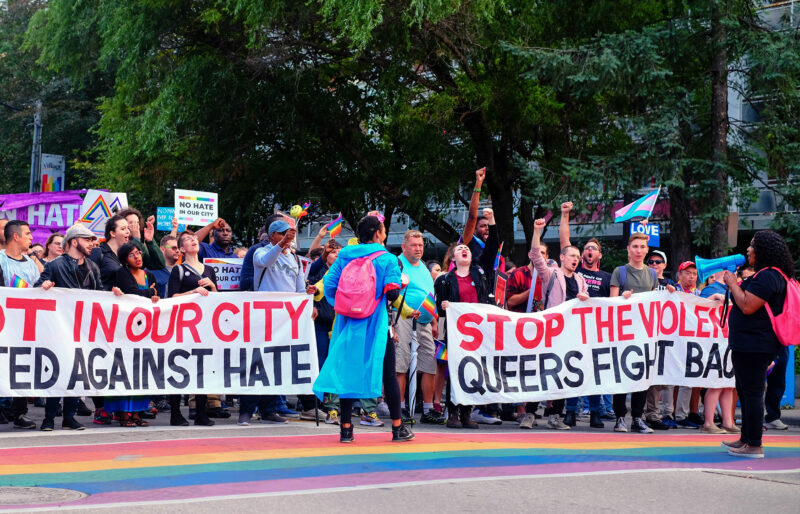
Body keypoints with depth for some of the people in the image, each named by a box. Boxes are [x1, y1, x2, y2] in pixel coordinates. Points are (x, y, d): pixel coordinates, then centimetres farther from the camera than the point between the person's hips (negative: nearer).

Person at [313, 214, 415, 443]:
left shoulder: (344, 256, 6)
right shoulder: (387, 259, -5)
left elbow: (329, 285, 0)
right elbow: (392, 293, -13)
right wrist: (402, 282, 8)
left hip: (349, 321, 3)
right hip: (376, 324, -3)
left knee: (348, 371, 6)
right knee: (388, 374, 5)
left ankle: (346, 428, 5)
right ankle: (397, 428, 10)